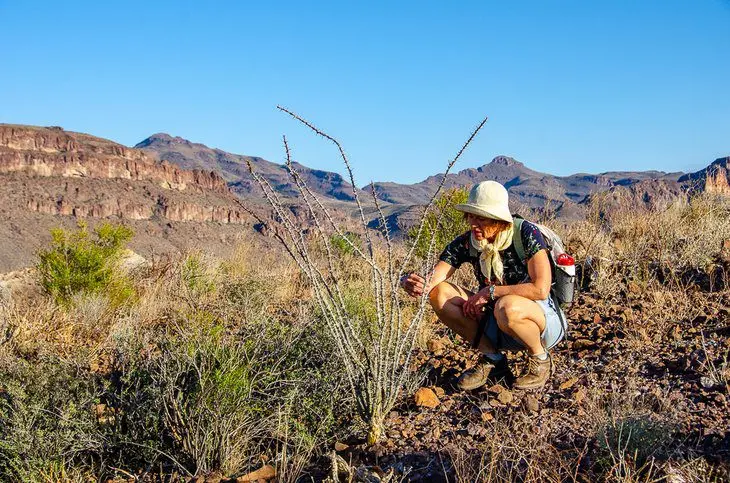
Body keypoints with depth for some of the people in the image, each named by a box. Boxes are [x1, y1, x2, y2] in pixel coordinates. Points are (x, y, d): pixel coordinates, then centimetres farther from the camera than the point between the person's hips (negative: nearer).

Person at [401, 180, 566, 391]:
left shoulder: (526, 233, -20)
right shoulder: (465, 243, -9)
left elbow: (541, 289, -29)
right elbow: (431, 281, -19)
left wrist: (490, 291, -24)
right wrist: (412, 283, -42)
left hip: (545, 320, -5)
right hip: (499, 327, 5)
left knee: (507, 307, -40)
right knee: (439, 294, -14)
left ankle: (540, 358, -6)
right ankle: (492, 358, 0)